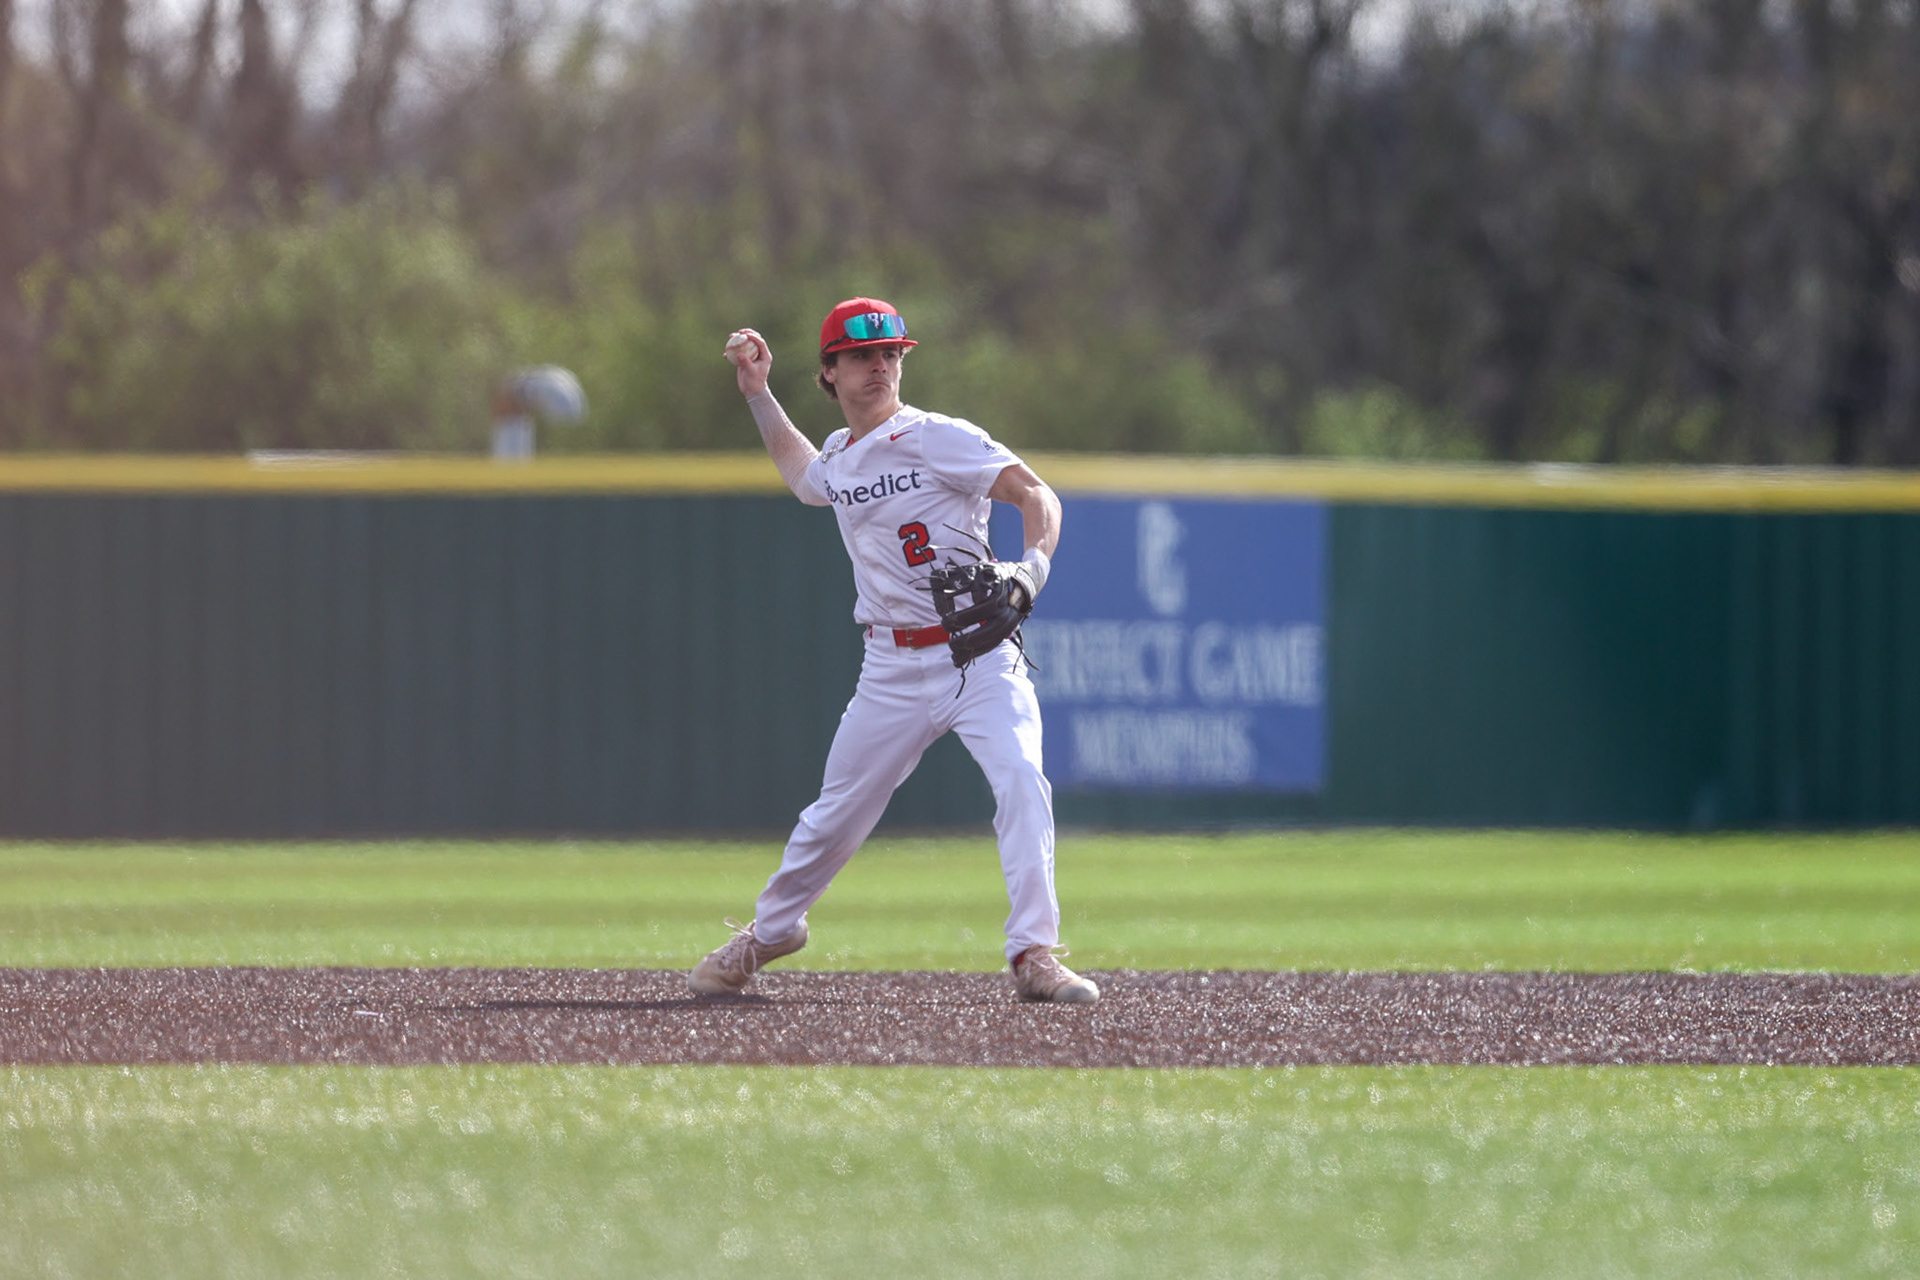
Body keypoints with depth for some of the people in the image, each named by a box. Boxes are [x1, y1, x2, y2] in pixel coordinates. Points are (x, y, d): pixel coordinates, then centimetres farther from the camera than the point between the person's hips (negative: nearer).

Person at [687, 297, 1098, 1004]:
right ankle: (770, 930, 35)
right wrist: (756, 392, 29)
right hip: (893, 671, 5)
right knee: (839, 810, 11)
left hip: (980, 657, -5)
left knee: (1020, 780, -25)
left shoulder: (938, 439, -8)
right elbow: (800, 472, 38)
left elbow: (1035, 494, -17)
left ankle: (1034, 956, -24)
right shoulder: (838, 458, 11)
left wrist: (1034, 564, -35)